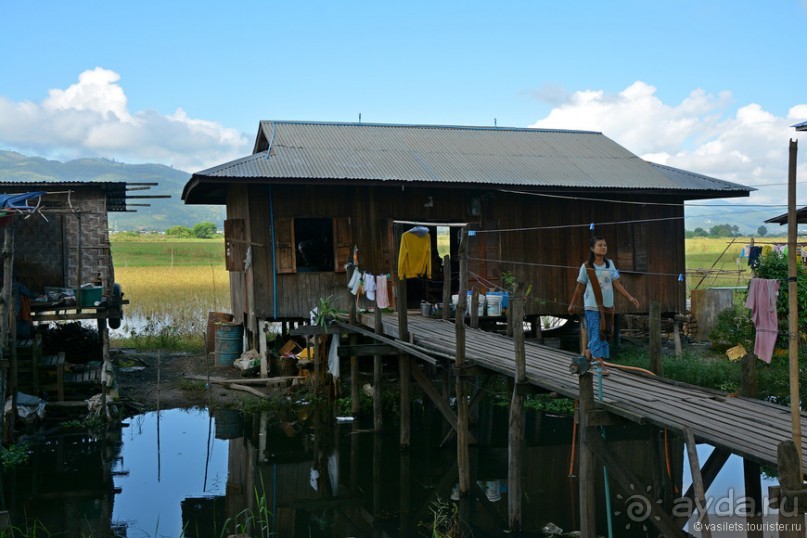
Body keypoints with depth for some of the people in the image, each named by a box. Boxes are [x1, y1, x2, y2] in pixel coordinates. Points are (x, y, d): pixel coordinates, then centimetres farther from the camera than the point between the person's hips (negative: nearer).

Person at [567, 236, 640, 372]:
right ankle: (601, 365, -4)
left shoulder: (610, 263, 5)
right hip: (592, 306, -4)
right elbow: (580, 287, 4)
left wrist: (629, 297, -4)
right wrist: (572, 304, 11)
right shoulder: (586, 267, -6)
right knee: (596, 335, -5)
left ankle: (589, 352, 30)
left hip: (607, 306, 5)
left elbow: (616, 284, 5)